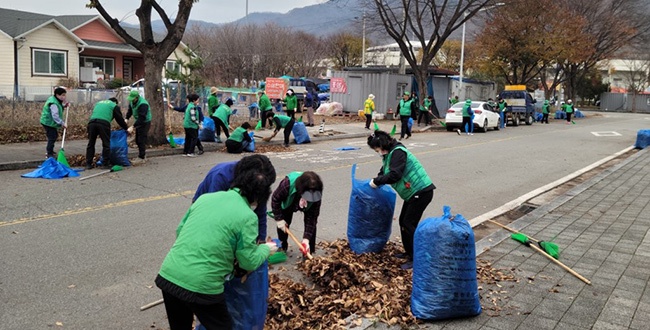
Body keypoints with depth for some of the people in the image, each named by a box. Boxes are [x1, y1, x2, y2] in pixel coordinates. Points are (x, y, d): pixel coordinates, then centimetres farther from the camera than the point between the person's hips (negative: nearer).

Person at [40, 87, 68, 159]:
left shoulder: (57, 101, 6)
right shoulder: (53, 104, -26)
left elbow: (58, 109, 20)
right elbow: (55, 115, -31)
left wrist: (63, 106, 3)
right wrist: (62, 123, -32)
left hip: (49, 122, 11)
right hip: (48, 122, -11)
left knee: (55, 135, 23)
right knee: (52, 137, -12)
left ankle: (49, 150, 38)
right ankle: (49, 154, -8)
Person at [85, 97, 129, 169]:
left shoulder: (98, 103, 35)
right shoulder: (114, 106, 19)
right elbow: (120, 119, 20)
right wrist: (126, 128, 33)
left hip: (92, 122, 5)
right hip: (103, 123, -5)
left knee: (91, 144, 11)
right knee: (106, 144, 4)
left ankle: (88, 164, 12)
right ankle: (106, 164, 5)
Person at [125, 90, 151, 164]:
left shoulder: (143, 104, -29)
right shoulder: (132, 101, -2)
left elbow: (141, 118, -32)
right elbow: (130, 110, 10)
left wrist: (133, 127, -33)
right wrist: (127, 119, -8)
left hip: (145, 122, -9)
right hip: (139, 122, 9)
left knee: (141, 140, -10)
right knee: (137, 140, 12)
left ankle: (141, 158, -5)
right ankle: (140, 156, 22)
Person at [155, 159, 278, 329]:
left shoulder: (205, 197, 9)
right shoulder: (247, 217, -8)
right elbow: (249, 262, -1)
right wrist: (266, 249, 18)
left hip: (168, 276, 6)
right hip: (201, 286, -5)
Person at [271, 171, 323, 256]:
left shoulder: (316, 194, -41)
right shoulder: (288, 184, -46)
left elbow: (312, 216, -33)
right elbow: (275, 199, -26)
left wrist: (306, 238, -37)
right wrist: (279, 219, -22)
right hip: (288, 203, 0)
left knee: (312, 222, -16)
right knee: (282, 224, -1)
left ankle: (309, 253, -3)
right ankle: (282, 247, 27)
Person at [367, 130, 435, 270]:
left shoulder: (397, 152, -18)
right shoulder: (390, 155, 13)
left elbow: (395, 175, -27)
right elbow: (384, 172, 23)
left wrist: (376, 181, -17)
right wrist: (376, 181, 8)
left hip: (421, 191, -10)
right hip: (413, 193, 10)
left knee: (409, 223, -9)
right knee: (403, 221, 14)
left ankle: (415, 258, -3)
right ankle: (409, 252, 26)